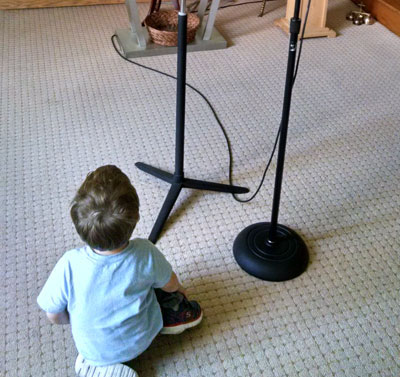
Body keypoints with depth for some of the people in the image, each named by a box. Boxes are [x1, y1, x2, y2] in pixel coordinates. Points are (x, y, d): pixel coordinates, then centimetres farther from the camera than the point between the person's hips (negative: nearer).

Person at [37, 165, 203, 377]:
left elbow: (54, 316, -16)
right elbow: (170, 285, -8)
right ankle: (173, 313, 33)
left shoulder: (69, 266, -33)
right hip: (141, 340, 1)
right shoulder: (145, 254, -30)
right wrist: (179, 289, 17)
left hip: (94, 349, 0)